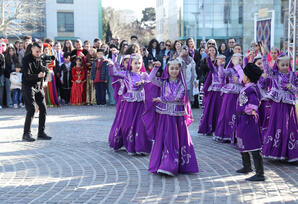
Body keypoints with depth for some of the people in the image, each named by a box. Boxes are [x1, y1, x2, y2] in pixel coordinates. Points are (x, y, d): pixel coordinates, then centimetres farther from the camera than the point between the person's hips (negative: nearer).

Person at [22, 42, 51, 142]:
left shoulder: (39, 59, 10)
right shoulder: (27, 59, -12)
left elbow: (45, 70, 16)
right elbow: (27, 76, -20)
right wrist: (37, 76, -35)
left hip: (38, 86, 7)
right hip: (28, 86, -7)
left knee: (43, 108, 4)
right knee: (31, 109, -14)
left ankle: (41, 133, 13)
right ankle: (26, 134, -6)